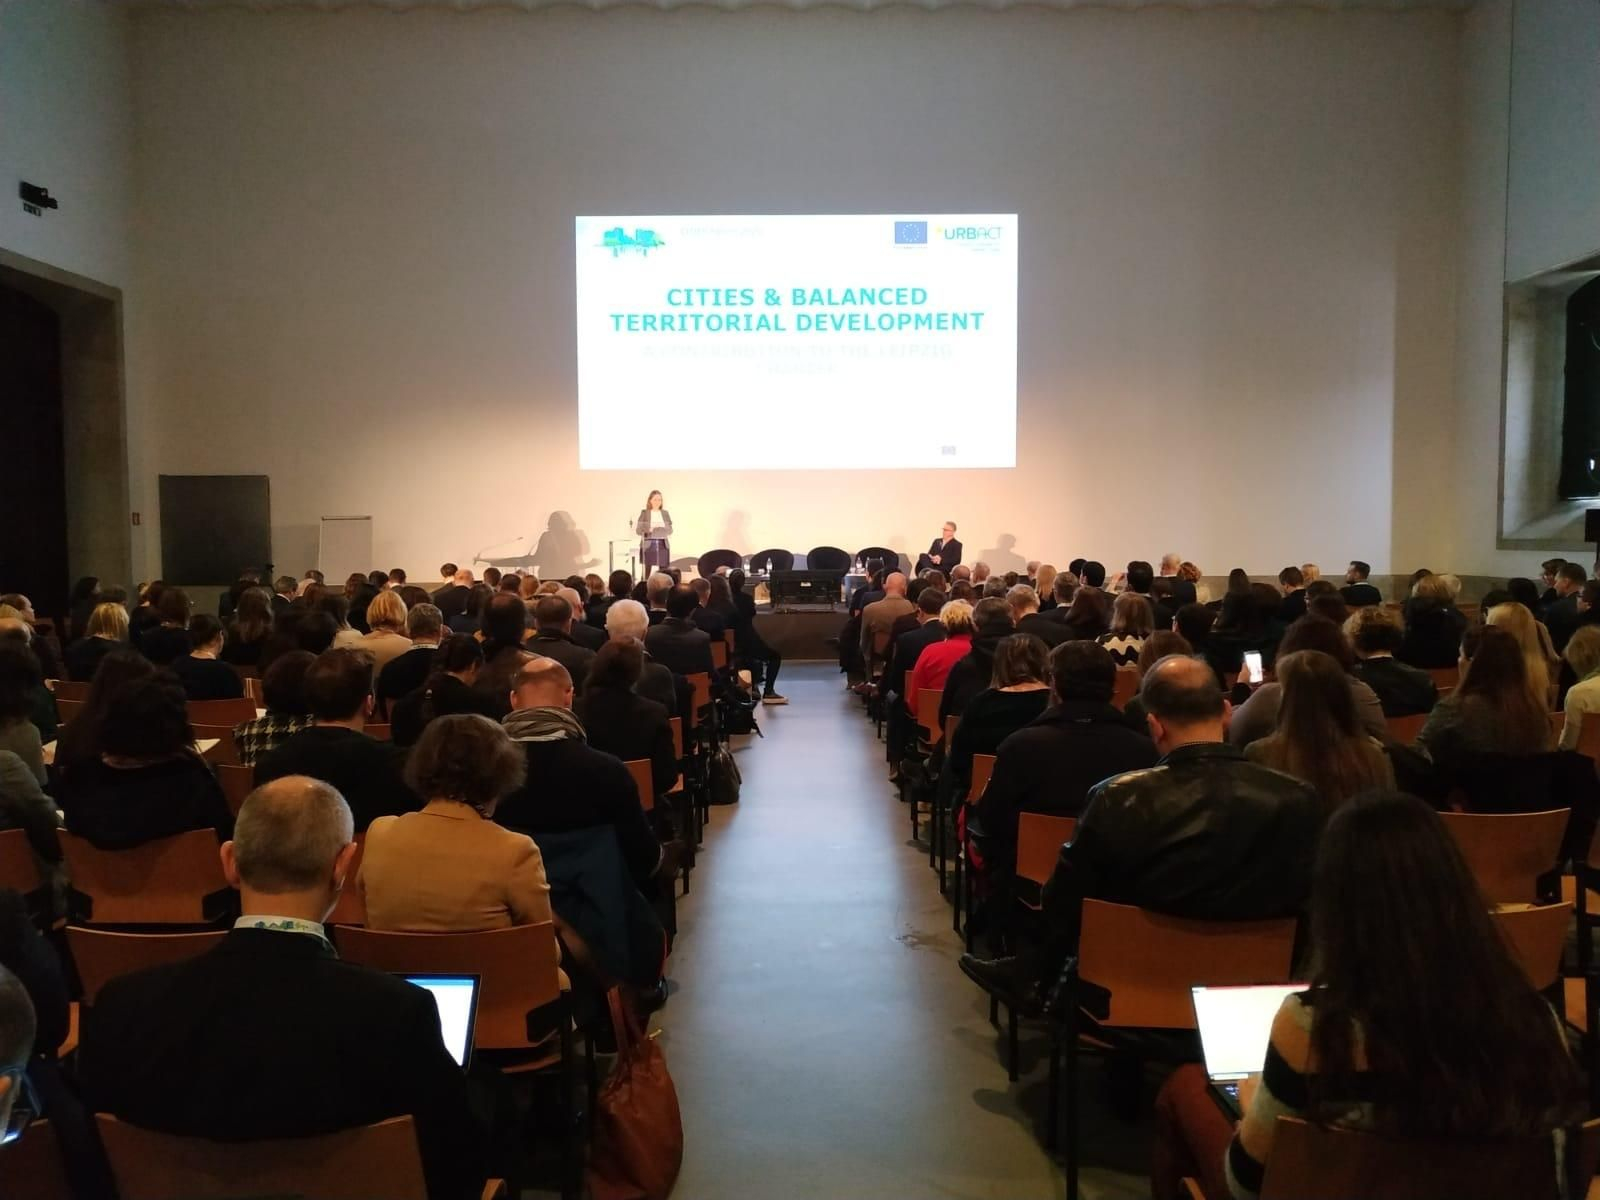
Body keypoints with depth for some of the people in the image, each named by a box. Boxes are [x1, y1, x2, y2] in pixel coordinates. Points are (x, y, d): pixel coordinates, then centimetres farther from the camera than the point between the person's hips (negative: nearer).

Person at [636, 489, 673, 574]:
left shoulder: (665, 513, 10)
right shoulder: (644, 513, 2)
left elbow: (670, 530, 9)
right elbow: (638, 530, -2)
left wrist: (662, 530, -12)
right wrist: (648, 530, -19)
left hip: (663, 545, 3)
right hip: (648, 545, -3)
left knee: (664, 571, -2)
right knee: (647, 571, -4)